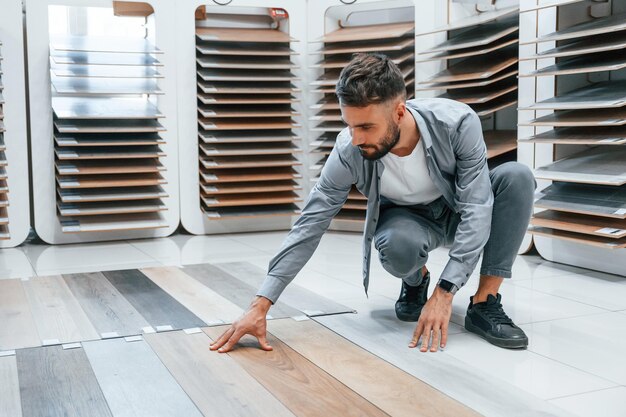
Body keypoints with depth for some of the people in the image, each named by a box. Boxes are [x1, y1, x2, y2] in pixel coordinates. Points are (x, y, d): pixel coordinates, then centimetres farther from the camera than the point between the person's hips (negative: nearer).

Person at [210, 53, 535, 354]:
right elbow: (309, 226, -24)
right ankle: (416, 279, 2)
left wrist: (444, 293, -37)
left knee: (516, 176, -30)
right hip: (407, 220, 0)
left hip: (459, 212, 1)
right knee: (397, 245, -38)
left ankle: (484, 304, -19)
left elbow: (476, 209, -29)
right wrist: (260, 306, -29)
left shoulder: (458, 123, -32)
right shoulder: (348, 152, -28)